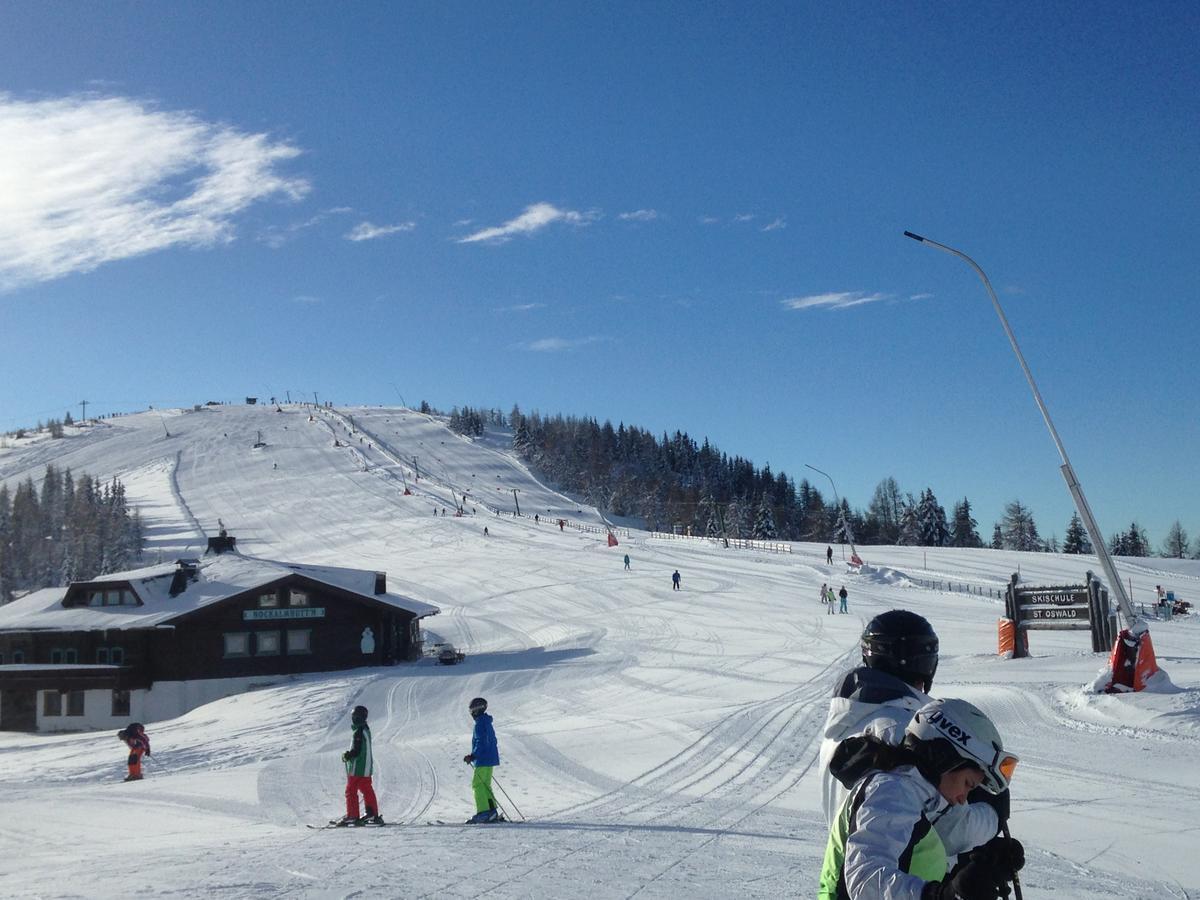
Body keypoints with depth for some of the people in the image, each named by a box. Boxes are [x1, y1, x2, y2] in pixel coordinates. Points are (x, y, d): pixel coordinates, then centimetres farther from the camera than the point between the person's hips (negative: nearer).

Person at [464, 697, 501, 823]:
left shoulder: (480, 724, -15)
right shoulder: (487, 723, 16)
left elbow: (481, 743, -23)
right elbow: (493, 741, 22)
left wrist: (473, 756, -21)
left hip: (483, 760, -10)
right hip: (490, 759, 10)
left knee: (477, 785, -8)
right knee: (485, 785, 13)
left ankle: (483, 813, -13)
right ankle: (492, 813, 12)